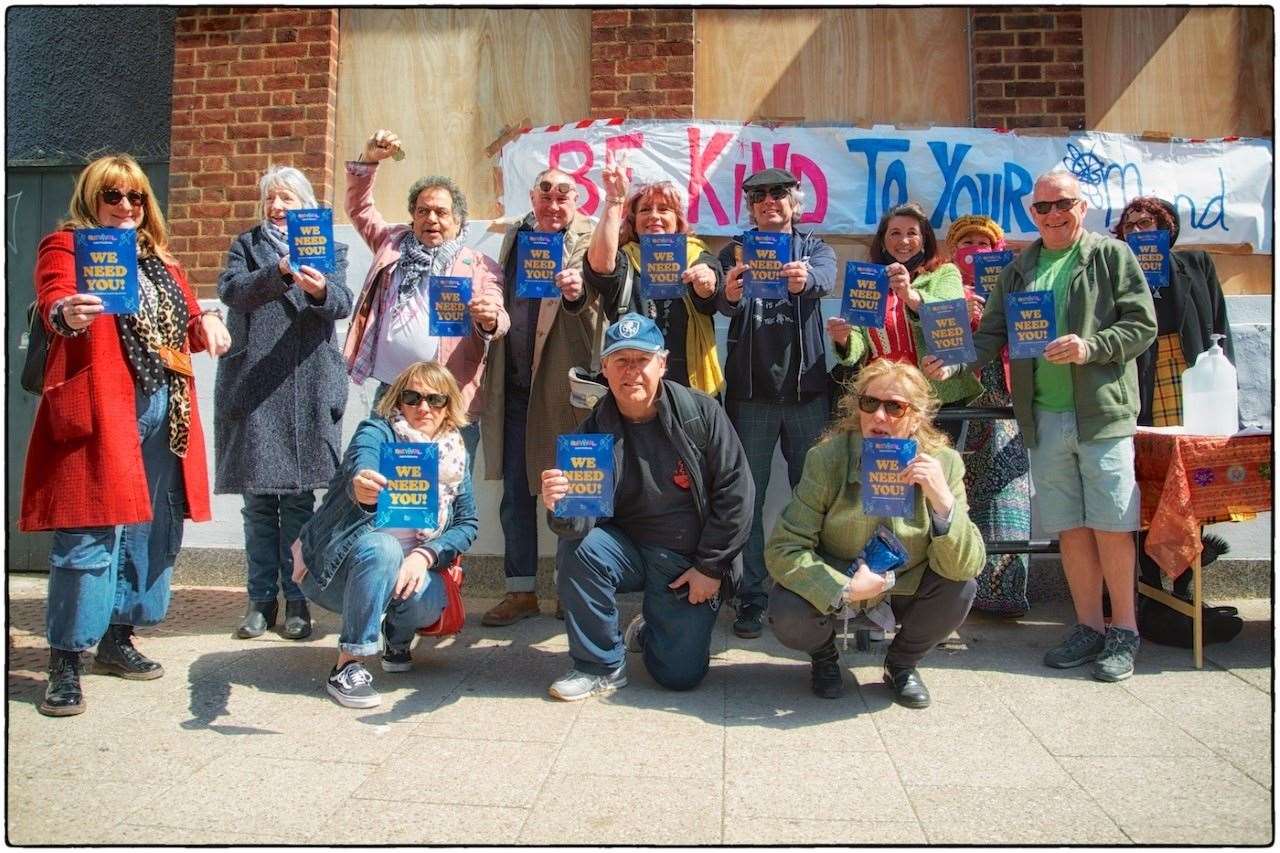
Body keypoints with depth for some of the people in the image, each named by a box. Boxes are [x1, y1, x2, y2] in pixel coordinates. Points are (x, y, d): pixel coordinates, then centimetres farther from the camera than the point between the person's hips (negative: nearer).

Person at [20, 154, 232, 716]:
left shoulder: (161, 259, 22)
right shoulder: (66, 245, 3)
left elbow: (184, 322, 25)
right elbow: (52, 303, -15)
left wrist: (207, 324, 2)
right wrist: (67, 315, -39)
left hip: (165, 410, 7)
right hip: (99, 408, -6)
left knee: (153, 529, 10)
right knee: (91, 535, -9)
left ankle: (118, 641, 25)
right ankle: (64, 664, 2)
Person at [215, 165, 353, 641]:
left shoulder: (329, 249, 12)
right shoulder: (247, 245, 15)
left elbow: (342, 303, -6)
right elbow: (230, 290, -5)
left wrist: (321, 289, -28)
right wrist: (279, 270, -21)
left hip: (307, 385, -1)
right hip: (251, 384, 1)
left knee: (299, 498, 0)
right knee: (258, 499, 4)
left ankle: (297, 599, 9)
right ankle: (260, 599, 13)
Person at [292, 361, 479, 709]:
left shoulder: (455, 455, 2)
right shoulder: (377, 431, -12)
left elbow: (468, 523, -2)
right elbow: (358, 474, -34)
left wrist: (424, 555, -21)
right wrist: (362, 488, -60)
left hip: (407, 567, 3)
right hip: (337, 568, -3)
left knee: (427, 600, -29)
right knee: (380, 547, -35)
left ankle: (398, 640, 7)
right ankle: (347, 665, -23)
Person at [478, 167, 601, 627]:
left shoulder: (587, 240, -3)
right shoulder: (514, 236, 13)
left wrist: (579, 291, -42)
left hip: (563, 384, -5)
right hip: (513, 383, 5)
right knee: (515, 493, 9)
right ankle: (521, 591, 20)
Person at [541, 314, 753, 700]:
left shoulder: (701, 413, -11)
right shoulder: (593, 431, -9)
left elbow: (735, 491, -8)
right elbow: (582, 520, -17)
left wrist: (710, 568, -9)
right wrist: (561, 508, -41)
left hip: (688, 562, -1)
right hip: (627, 550, 1)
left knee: (682, 675, -7)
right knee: (577, 548, -29)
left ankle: (651, 627, 31)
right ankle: (600, 665, -8)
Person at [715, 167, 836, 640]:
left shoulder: (815, 249, 8)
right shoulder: (736, 251, 7)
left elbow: (825, 279, -17)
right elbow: (725, 302, -15)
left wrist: (803, 279, -41)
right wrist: (729, 294, -40)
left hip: (807, 388, 1)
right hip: (750, 390, 0)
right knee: (747, 497, 2)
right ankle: (752, 597, 11)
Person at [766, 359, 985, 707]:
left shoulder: (943, 464, -17)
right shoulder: (826, 459, -21)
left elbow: (966, 566, -22)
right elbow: (783, 550, -22)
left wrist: (944, 500, -38)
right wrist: (844, 589, -33)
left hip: (906, 588, 2)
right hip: (832, 587, -1)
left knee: (960, 588, -26)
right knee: (787, 615, -30)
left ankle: (902, 662, 6)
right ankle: (824, 656, 10)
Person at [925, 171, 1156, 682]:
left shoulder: (1112, 256, 4)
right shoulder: (1019, 269, 15)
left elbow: (1142, 325, -2)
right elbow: (991, 334, 9)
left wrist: (1090, 348, -18)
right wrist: (952, 364, -9)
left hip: (1102, 412, -4)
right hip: (1044, 418, 4)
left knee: (1111, 524, -1)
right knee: (1070, 527, 9)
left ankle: (1123, 632, 14)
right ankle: (1089, 627, 21)